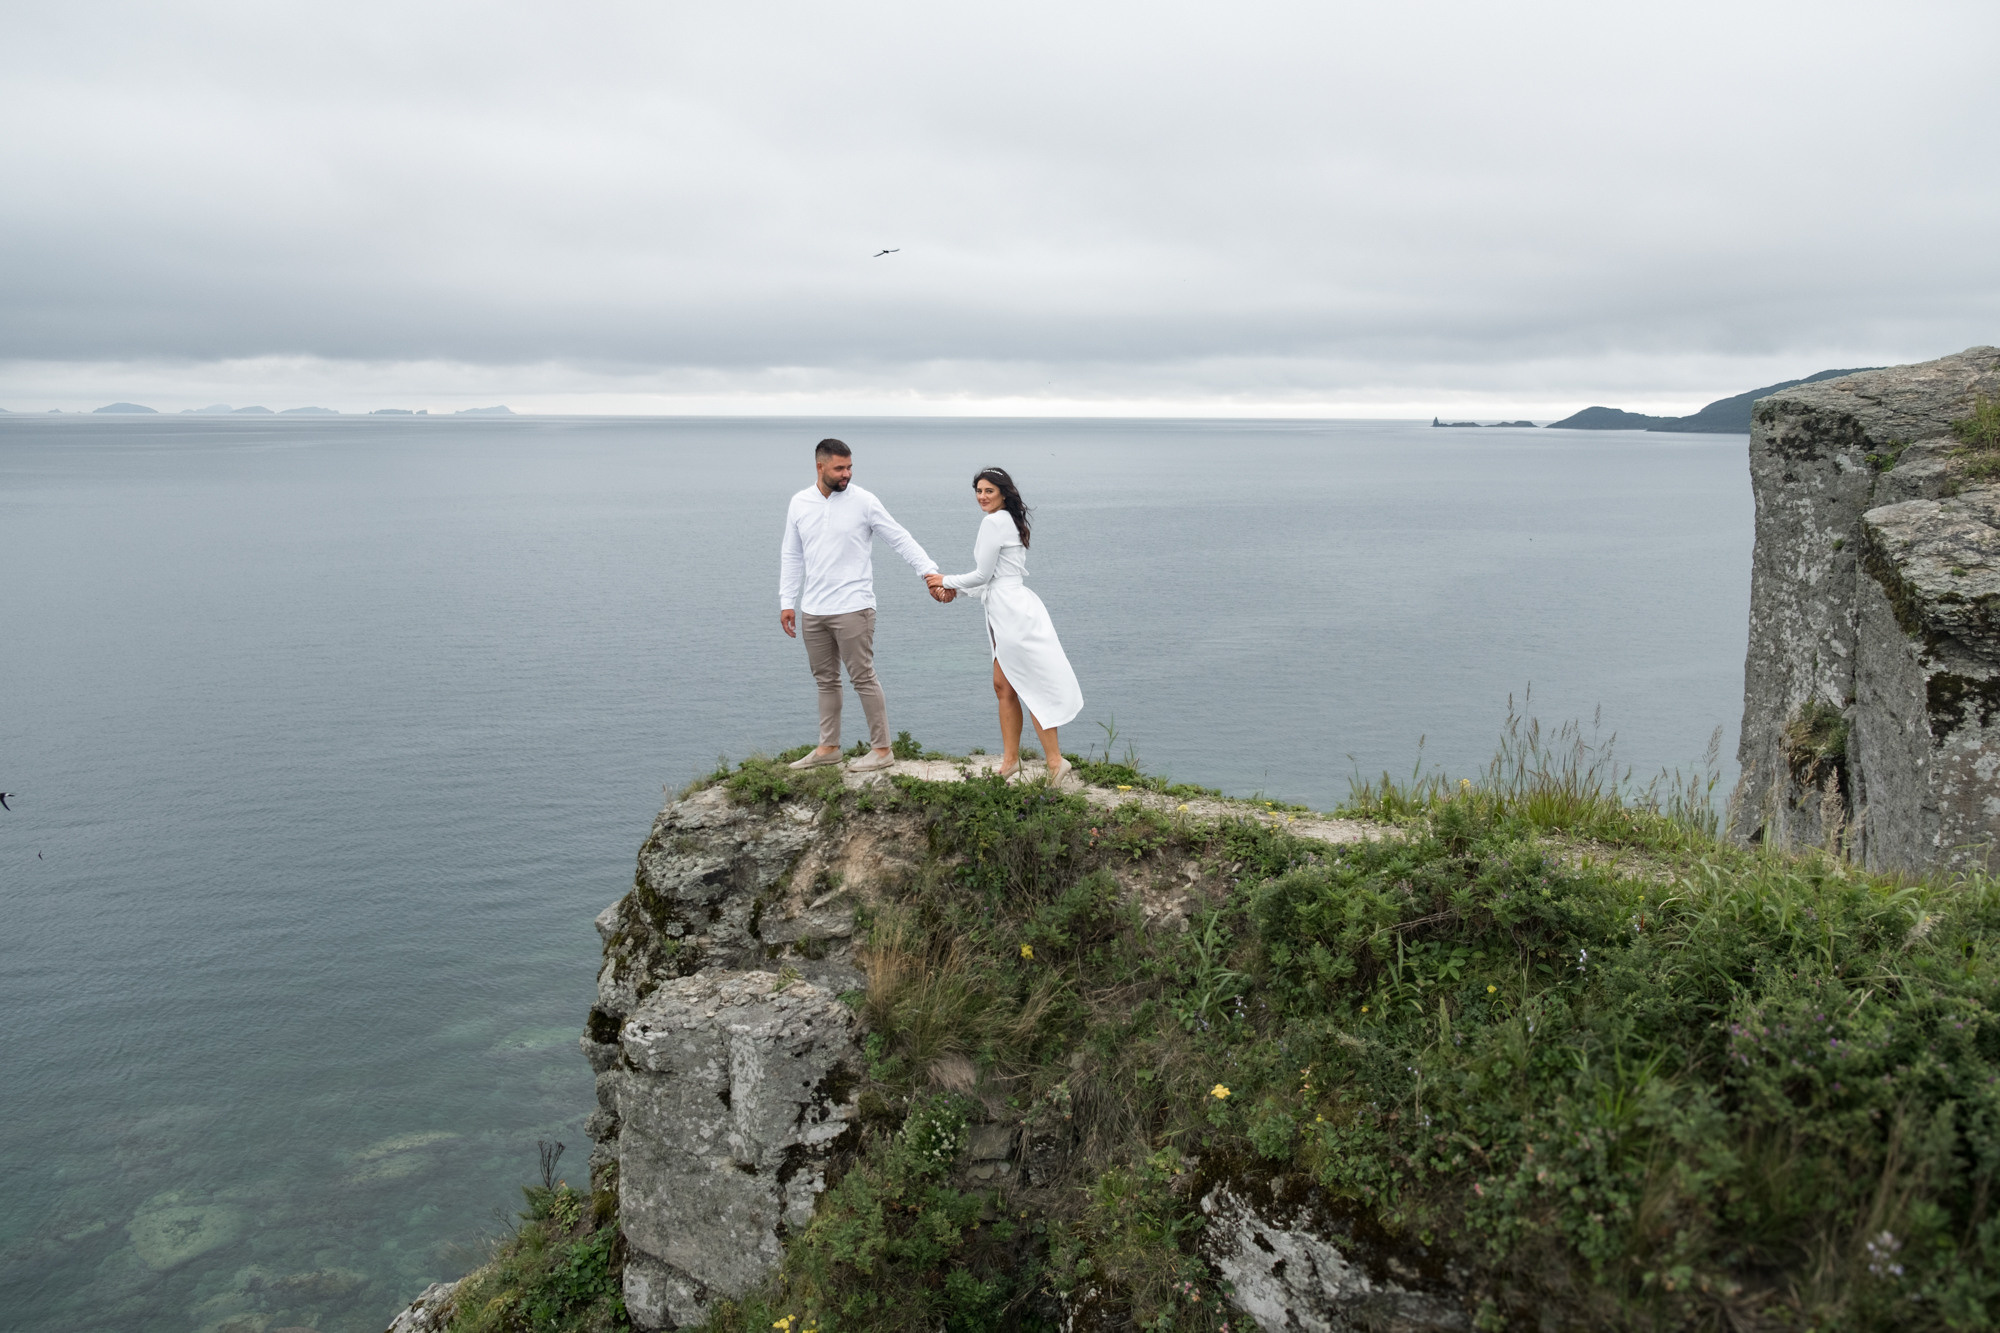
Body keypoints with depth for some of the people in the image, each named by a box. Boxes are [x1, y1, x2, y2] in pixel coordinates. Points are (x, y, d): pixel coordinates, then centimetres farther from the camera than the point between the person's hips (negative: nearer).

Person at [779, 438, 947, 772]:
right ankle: (828, 748, 25)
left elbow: (900, 539, -5)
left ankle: (881, 750, 7)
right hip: (812, 611, 5)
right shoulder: (799, 503, 7)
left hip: (852, 608, -5)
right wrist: (787, 602, 10)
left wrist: (929, 570, -17)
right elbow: (791, 556, 13)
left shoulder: (864, 501, -6)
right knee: (826, 680, 14)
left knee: (863, 679, -3)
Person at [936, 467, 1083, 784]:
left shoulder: (994, 521, -12)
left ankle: (1055, 762, -3)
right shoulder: (1009, 521, 19)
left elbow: (983, 574, -12)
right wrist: (955, 589, 14)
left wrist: (947, 581, 3)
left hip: (1013, 611, -11)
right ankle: (1010, 760, 18)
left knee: (1032, 688, -7)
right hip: (1006, 611, 11)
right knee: (1004, 686, 13)